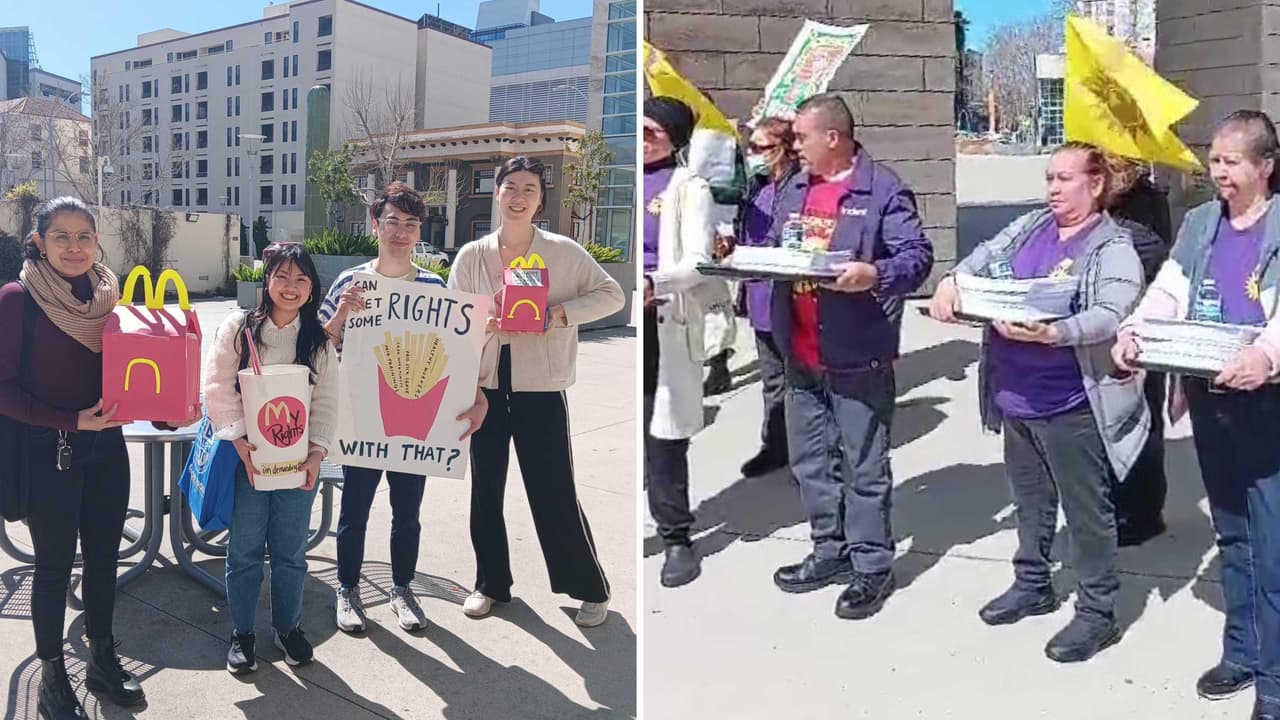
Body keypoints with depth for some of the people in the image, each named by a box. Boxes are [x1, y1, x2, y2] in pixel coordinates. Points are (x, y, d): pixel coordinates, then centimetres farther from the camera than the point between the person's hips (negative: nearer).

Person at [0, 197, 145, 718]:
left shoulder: (108, 295, 4)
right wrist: (71, 421, -19)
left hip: (106, 448, 5)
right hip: (47, 452, -5)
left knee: (103, 557, 15)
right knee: (54, 566, 7)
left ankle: (103, 662, 32)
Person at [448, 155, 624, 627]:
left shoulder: (564, 252, -3)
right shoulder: (472, 255, 4)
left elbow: (612, 295, -1)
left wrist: (561, 313, -15)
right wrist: (482, 322, -17)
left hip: (541, 387, -3)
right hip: (486, 384, 3)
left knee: (554, 492, 0)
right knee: (485, 489, 12)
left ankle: (591, 587, 19)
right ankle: (490, 583, 31)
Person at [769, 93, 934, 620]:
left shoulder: (883, 190, -9)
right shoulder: (793, 190, 13)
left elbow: (917, 256, -14)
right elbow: (774, 251, 21)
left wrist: (876, 274, -31)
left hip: (858, 355, -7)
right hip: (800, 354, 8)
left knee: (864, 468, 3)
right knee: (809, 462, 16)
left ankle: (872, 565, 15)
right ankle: (829, 552, 31)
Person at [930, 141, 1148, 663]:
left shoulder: (1114, 249, -10)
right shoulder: (1029, 227, 10)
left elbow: (1110, 316, -23)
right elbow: (984, 257, 9)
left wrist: (1052, 334, -39)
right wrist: (952, 282, -13)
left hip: (1070, 404, -7)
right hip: (1016, 395, 7)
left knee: (1086, 510, 4)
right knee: (1030, 498, 21)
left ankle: (1097, 611, 18)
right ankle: (1032, 584, 38)